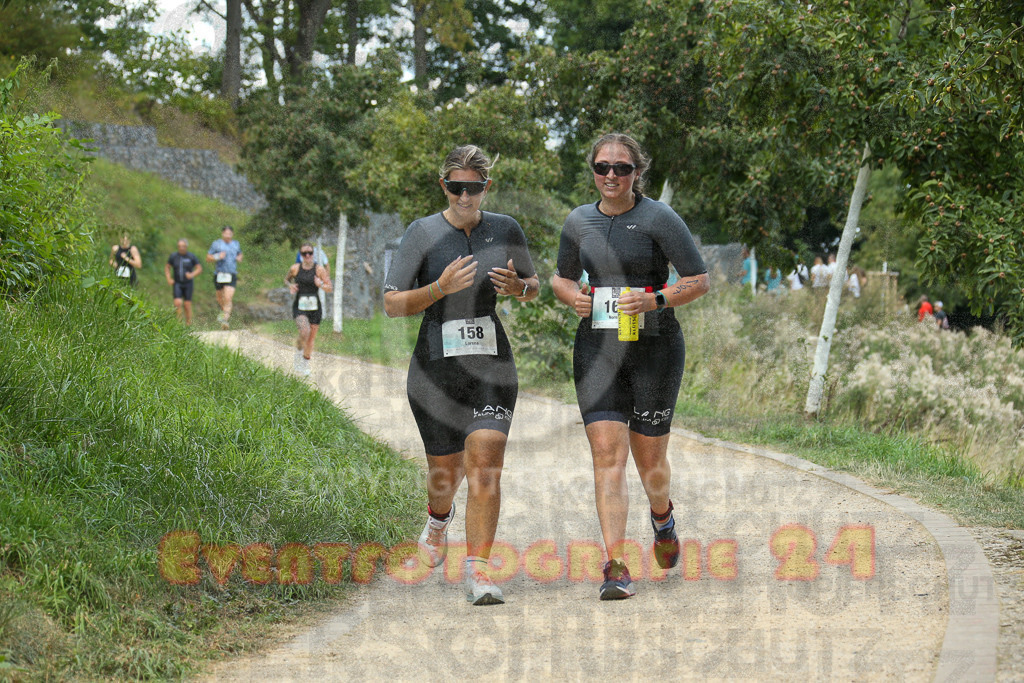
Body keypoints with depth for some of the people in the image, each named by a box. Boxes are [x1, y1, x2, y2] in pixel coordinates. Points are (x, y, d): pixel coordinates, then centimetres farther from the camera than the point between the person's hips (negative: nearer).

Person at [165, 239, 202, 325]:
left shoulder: (191, 256, -5)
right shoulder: (173, 256, -1)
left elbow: (199, 268, 1)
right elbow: (167, 267, 12)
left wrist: (192, 275, -17)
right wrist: (168, 279, -1)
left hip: (188, 284, -1)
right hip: (177, 283, 1)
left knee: (187, 305, -1)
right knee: (178, 303, -15)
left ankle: (188, 323, 10)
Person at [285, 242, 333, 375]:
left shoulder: (319, 269, -4)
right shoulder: (295, 268, 0)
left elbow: (331, 288, -4)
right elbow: (286, 279, 20)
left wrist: (321, 285, -25)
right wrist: (290, 286, -2)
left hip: (315, 308, 1)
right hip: (299, 306, -1)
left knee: (311, 339, 8)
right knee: (305, 331, -26)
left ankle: (305, 364, 30)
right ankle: (298, 353, 1)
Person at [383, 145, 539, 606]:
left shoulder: (506, 231, 3)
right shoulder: (422, 233, -4)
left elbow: (533, 287, 18)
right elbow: (392, 305, -5)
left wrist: (518, 287, -6)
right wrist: (441, 287, -20)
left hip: (492, 364, 1)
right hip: (436, 364, -1)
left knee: (485, 466, -15)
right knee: (446, 471, 10)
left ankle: (478, 573, -14)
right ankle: (439, 519, 47)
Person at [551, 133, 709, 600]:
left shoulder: (658, 219, -5)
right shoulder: (579, 222, 8)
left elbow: (700, 281, -4)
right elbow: (561, 278, 23)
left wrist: (655, 301, -20)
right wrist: (573, 296, 0)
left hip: (654, 347, -3)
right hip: (597, 347, 3)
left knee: (649, 458, 5)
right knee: (607, 453, -12)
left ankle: (662, 514, 42)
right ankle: (616, 568, -15)